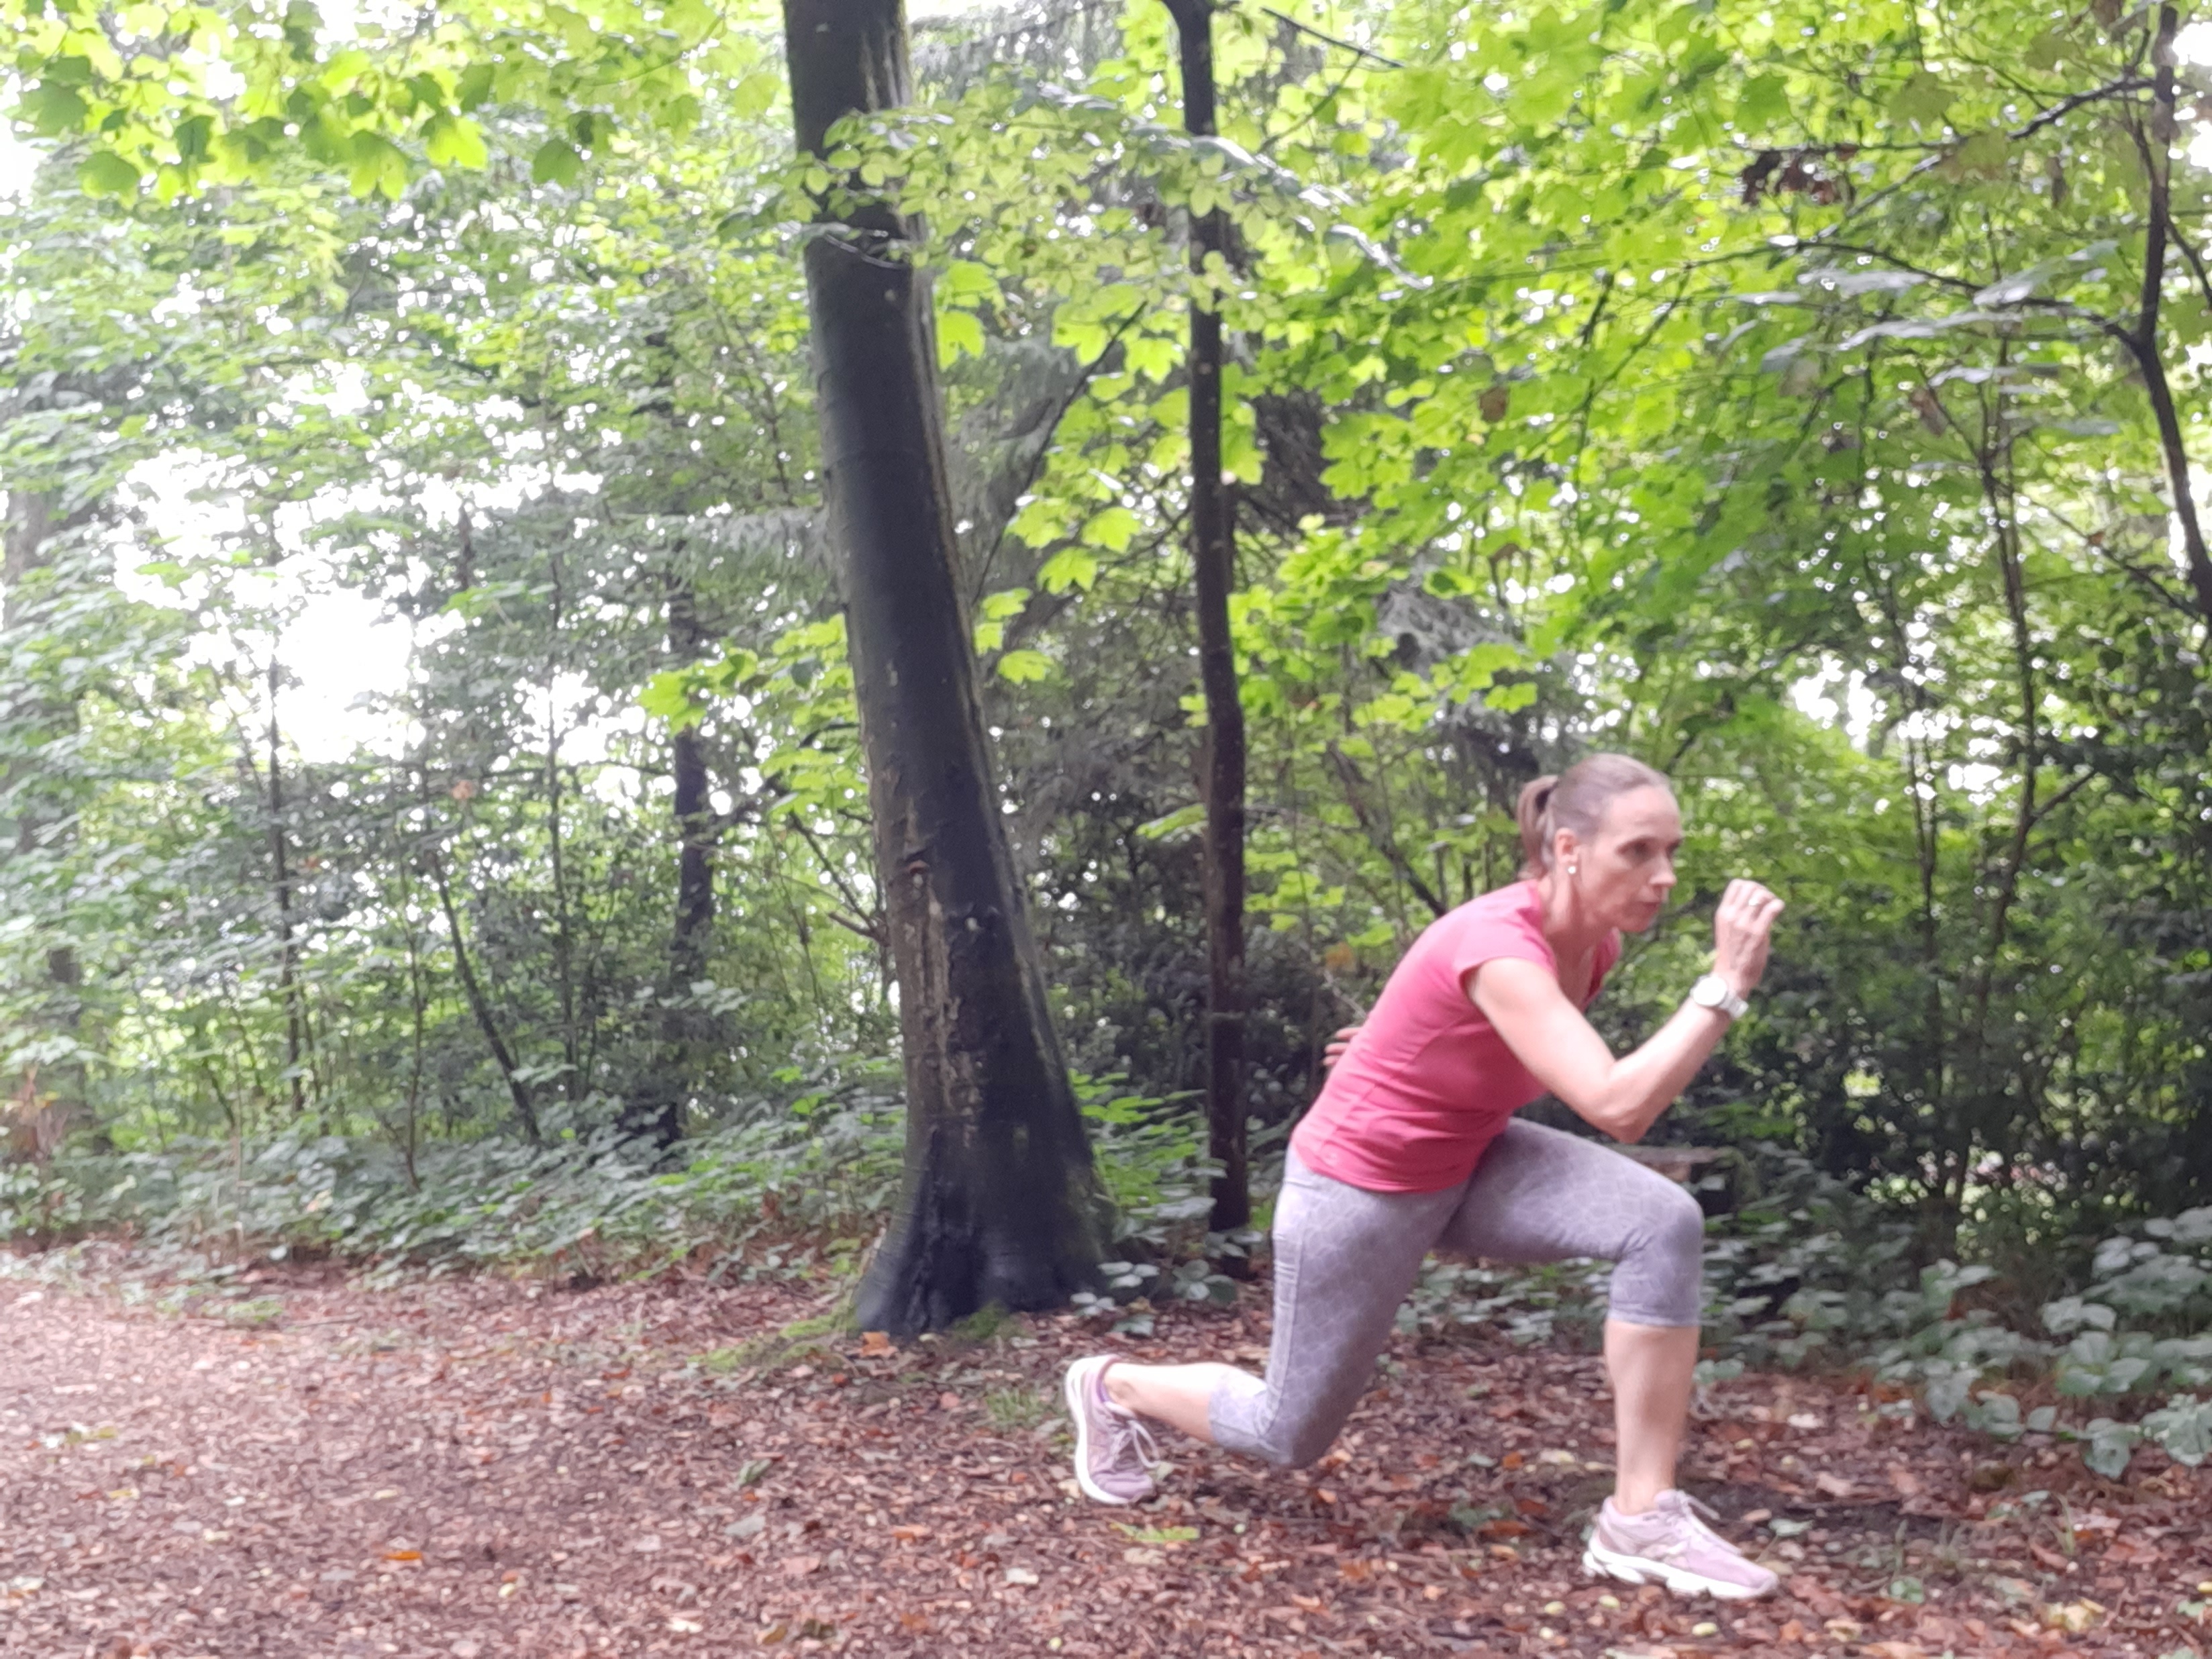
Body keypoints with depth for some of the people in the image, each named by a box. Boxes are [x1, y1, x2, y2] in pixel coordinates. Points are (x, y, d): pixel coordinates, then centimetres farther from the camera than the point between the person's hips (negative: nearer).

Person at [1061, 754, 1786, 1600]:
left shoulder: (1595, 943, -8)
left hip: (1470, 1161, 7)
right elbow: (1617, 1106, -43)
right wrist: (1727, 984, -41)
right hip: (1362, 1185, -7)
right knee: (1291, 1433, 10)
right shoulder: (1496, 945, -33)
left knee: (1665, 1224, -19)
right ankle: (1112, 1386, 39)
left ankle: (1642, 1520, -10)